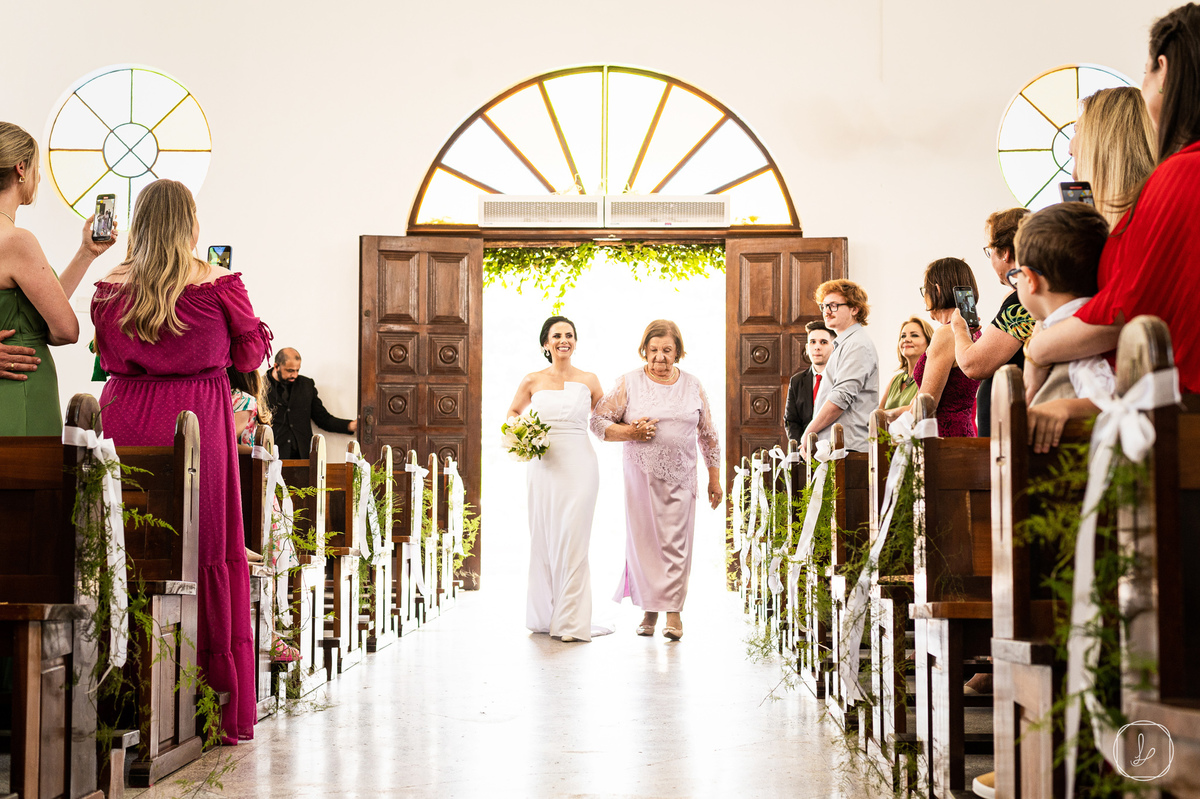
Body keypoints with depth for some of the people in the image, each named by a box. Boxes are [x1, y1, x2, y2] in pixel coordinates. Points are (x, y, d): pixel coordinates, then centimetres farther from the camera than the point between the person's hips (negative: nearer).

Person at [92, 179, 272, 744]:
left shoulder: (110, 287, 4)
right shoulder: (219, 284, -5)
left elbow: (108, 358, 16)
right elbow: (252, 353, 7)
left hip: (127, 421, 3)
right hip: (199, 421, -2)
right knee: (210, 554, 3)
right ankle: (224, 708, 8)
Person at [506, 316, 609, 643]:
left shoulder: (588, 380, 6)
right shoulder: (532, 381, 6)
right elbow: (513, 411, 22)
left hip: (579, 465, -1)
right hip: (544, 465, 1)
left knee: (572, 539, -8)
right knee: (544, 539, 4)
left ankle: (572, 621, -5)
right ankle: (545, 616, 15)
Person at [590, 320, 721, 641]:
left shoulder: (693, 386, 7)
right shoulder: (628, 383, 1)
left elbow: (708, 434, 14)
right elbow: (598, 422, 1)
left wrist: (715, 478, 13)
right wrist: (630, 432, -15)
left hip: (681, 476, 1)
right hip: (641, 474, -1)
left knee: (675, 542, -2)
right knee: (644, 540, -1)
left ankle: (673, 610, 4)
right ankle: (650, 609, 12)